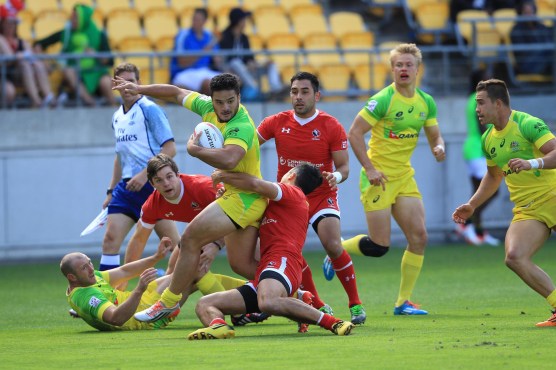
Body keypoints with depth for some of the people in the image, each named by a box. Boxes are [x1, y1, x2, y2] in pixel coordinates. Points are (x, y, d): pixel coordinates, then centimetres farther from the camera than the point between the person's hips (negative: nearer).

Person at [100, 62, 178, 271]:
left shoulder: (149, 109, -7)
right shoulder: (117, 117, 16)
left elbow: (169, 149, -13)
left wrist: (145, 174, -19)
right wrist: (111, 191, 21)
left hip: (152, 183, -7)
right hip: (126, 185, 7)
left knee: (172, 242, -6)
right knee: (111, 237, -5)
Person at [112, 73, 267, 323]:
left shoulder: (242, 127, -24)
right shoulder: (207, 107, 2)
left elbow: (228, 160, -41)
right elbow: (177, 93, 18)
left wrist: (194, 149, -27)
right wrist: (140, 89, 16)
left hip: (244, 196, -9)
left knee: (190, 239, -10)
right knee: (242, 264, 9)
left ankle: (169, 302, 1)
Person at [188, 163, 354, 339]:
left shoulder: (293, 193, 8)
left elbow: (255, 184, -8)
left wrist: (223, 176, 7)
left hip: (282, 261, -10)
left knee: (268, 302, -44)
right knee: (204, 305, -2)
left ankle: (331, 322, -33)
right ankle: (218, 326, -37)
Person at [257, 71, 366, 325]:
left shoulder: (331, 127, -8)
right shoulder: (277, 123, -3)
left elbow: (344, 166, -6)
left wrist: (336, 176, -30)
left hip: (321, 196, -2)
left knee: (332, 245, -22)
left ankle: (355, 304, -8)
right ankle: (318, 306, 5)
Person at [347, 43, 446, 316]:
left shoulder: (426, 102, 5)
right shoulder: (383, 100, -14)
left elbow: (435, 136, 14)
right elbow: (354, 133, -15)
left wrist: (439, 147, -10)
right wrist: (369, 168, -20)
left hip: (405, 177, 6)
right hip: (378, 178, -6)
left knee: (419, 237, -4)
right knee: (380, 246, -8)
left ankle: (403, 301, 5)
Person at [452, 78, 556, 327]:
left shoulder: (527, 124, -11)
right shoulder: (488, 139, 12)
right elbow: (494, 176, 28)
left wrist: (533, 162, -36)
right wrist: (472, 205, 22)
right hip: (527, 211, 6)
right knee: (514, 257, -18)